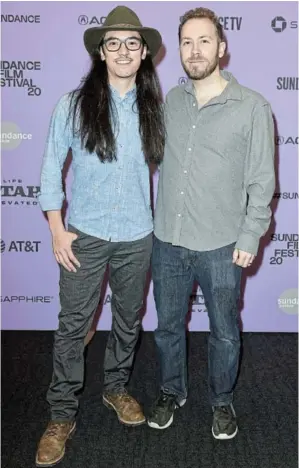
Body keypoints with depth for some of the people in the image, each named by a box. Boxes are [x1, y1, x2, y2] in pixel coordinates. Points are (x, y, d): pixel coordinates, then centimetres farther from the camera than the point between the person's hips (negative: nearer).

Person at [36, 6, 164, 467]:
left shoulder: (154, 108, -1)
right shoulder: (74, 104, -7)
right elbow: (51, 167, -3)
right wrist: (57, 230, -6)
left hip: (138, 237, 3)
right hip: (85, 235, -2)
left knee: (129, 319, 16)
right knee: (73, 325, 5)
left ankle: (116, 387, 41)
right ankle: (62, 415, 22)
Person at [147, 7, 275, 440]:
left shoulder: (252, 107, -7)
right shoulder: (170, 100, 4)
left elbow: (262, 180, -5)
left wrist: (250, 237, -8)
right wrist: (160, 221, 8)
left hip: (221, 246, -3)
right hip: (167, 242, 4)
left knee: (224, 333, 14)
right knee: (168, 325, 18)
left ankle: (222, 400, 38)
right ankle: (172, 391, 41)